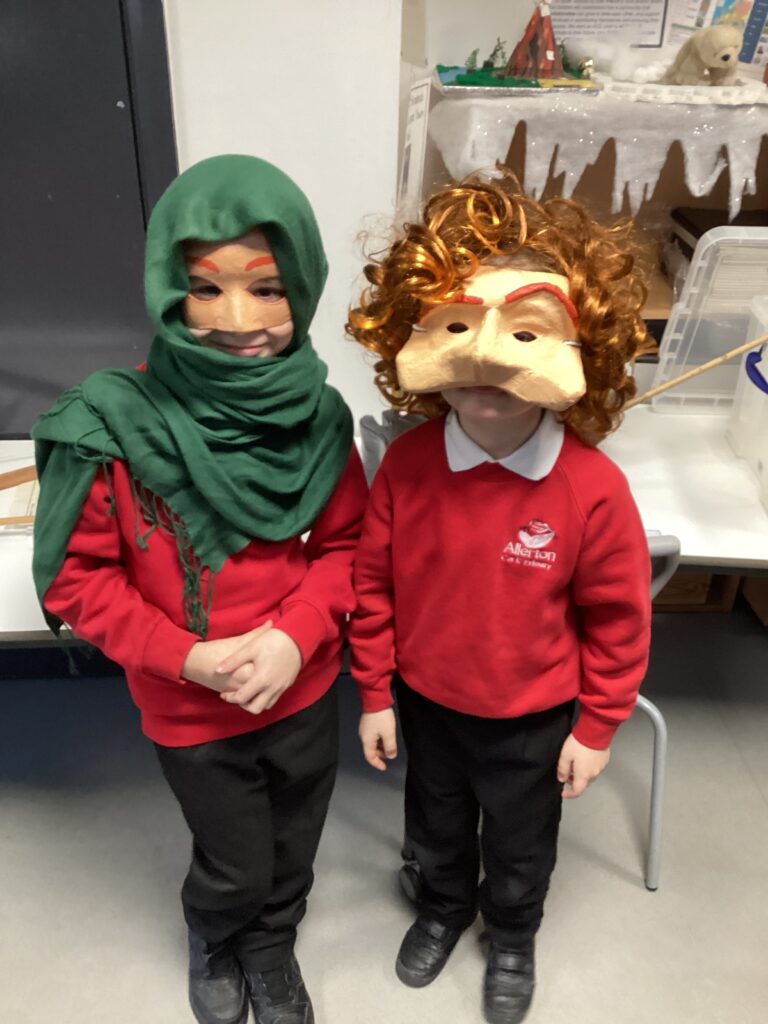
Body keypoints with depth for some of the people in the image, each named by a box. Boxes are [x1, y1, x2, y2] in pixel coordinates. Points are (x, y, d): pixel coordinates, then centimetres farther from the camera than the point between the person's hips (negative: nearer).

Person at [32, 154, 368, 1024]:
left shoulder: (316, 416, -13)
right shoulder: (117, 429, -22)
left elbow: (344, 543, -2)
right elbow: (74, 578, -14)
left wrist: (296, 633, -18)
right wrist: (187, 657, -21)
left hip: (304, 689, 3)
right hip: (190, 709, -2)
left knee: (292, 852, 24)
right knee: (235, 868, 19)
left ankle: (271, 950, 58)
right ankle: (211, 939, 57)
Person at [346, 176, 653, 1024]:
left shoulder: (593, 488, -27)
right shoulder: (406, 463, -20)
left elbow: (618, 618, -14)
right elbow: (374, 583, -8)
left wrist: (596, 729, -5)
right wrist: (375, 695, -2)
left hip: (531, 718, -2)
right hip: (425, 700, 2)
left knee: (519, 843, 26)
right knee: (434, 826, 29)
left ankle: (513, 938, 58)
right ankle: (443, 908, 62)